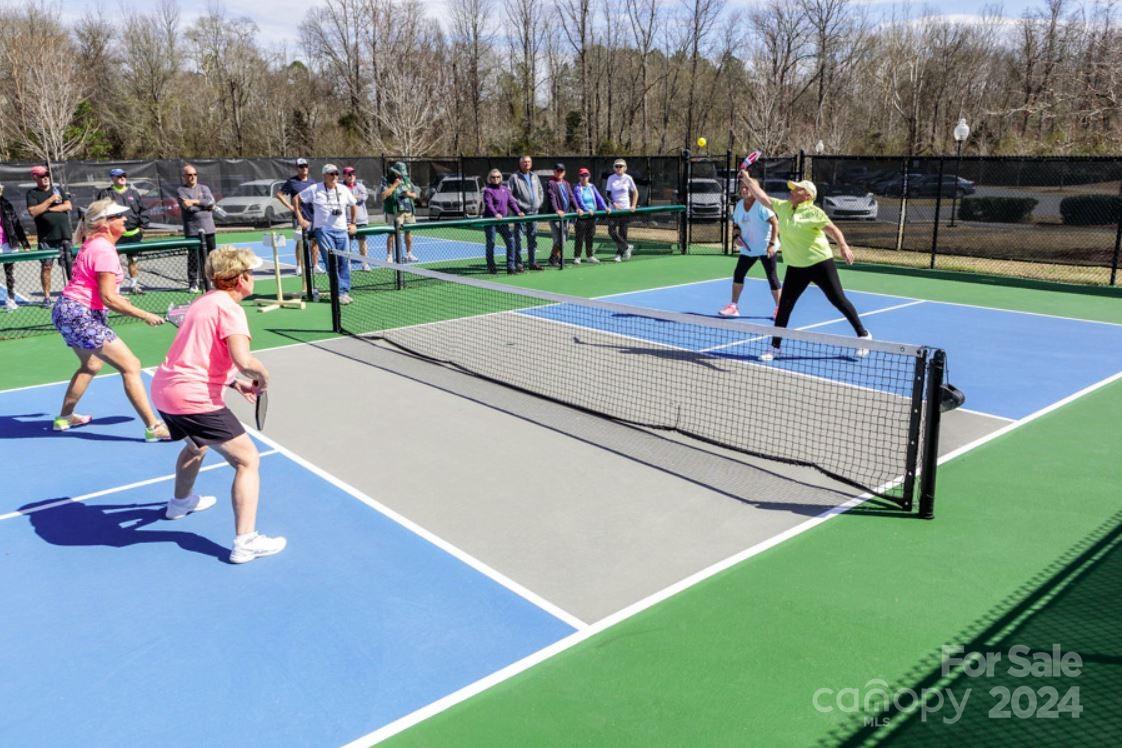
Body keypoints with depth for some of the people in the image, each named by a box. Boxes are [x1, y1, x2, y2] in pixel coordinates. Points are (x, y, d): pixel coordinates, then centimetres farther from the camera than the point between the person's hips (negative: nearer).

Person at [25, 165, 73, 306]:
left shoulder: (58, 190, 13)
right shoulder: (32, 193, 5)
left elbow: (68, 206, 1)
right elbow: (33, 212, -9)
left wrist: (49, 209, -8)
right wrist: (50, 200, -12)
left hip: (63, 235, 1)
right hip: (45, 237, -1)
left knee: (69, 264, -2)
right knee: (46, 266, 2)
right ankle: (47, 297, 8)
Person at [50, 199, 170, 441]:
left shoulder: (93, 244, 12)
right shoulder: (105, 250, -17)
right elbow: (108, 297, -21)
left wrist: (115, 296, 20)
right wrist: (144, 315, -17)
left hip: (66, 311, 11)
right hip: (80, 315, -11)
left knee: (91, 365, 30)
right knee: (131, 366, -13)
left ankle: (64, 417, 42)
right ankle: (154, 428, -15)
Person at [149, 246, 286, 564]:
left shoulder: (204, 302, 17)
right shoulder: (229, 308, -12)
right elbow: (243, 360, -27)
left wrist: (235, 383, 18)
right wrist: (262, 376, -6)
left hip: (163, 389, 10)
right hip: (193, 398, -10)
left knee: (197, 443, 37)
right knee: (248, 460, -6)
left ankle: (181, 502, 60)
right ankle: (245, 542, -11)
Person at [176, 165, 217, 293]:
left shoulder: (204, 188, 14)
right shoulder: (181, 191, 2)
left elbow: (211, 201, -4)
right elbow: (189, 207, -12)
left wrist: (195, 201, -11)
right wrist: (205, 206, -4)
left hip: (208, 228, 4)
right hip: (192, 229, -4)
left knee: (211, 255, 5)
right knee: (194, 257, -4)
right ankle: (194, 282, 3)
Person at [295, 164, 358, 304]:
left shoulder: (343, 190, 12)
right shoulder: (314, 189, 3)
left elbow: (353, 205, 26)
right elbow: (296, 199, 10)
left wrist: (352, 223, 21)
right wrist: (300, 219, 6)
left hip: (342, 230, 4)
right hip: (323, 230, -4)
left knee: (345, 261, -2)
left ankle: (345, 291, 6)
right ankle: (340, 292, -12)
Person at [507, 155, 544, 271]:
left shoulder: (534, 177, 16)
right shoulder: (514, 177, -3)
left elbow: (541, 191, 25)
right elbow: (508, 194, -9)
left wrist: (539, 203, 11)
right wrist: (517, 205, -14)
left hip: (534, 212, 6)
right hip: (521, 212, -6)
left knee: (533, 238, 10)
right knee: (518, 238, -5)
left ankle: (532, 262, 18)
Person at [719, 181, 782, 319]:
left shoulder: (762, 205, -16)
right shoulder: (739, 205, 4)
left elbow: (775, 223, -17)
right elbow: (736, 224, 16)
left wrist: (772, 244, -23)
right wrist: (737, 235, -5)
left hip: (766, 249, -6)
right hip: (747, 249, 7)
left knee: (772, 277, -1)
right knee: (738, 274, 5)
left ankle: (779, 308, 12)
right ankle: (734, 306, 15)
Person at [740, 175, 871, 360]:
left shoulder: (813, 212, -12)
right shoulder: (783, 207, 6)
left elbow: (832, 229, -18)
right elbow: (762, 197, 11)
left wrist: (843, 246, -33)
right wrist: (747, 180, 6)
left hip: (820, 263, -5)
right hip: (795, 267, 5)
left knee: (839, 300, 2)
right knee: (784, 305, 1)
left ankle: (863, 335, 19)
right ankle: (775, 347, 10)